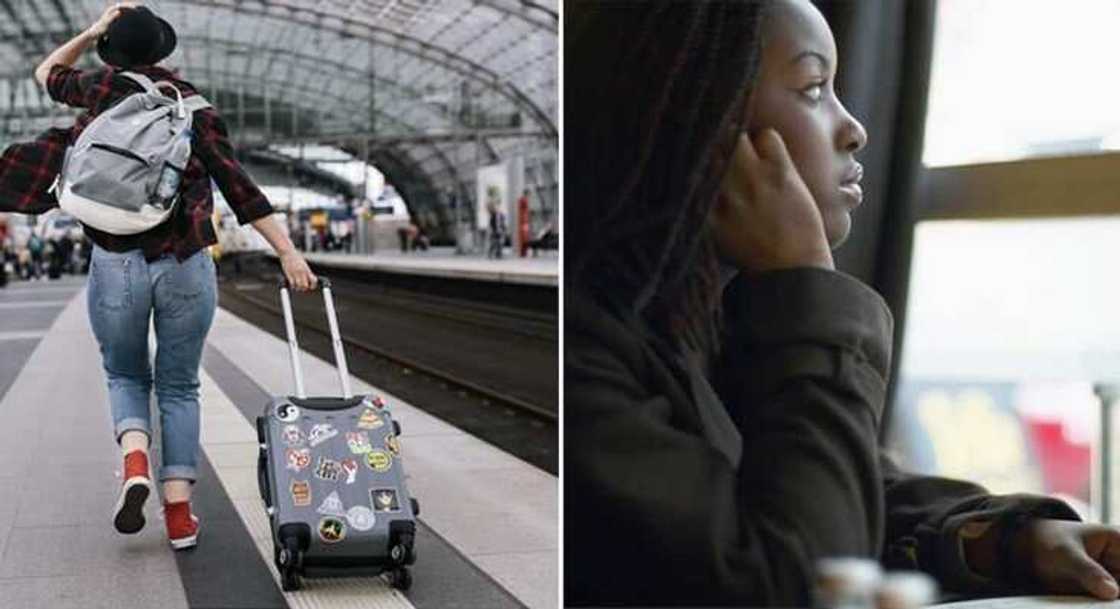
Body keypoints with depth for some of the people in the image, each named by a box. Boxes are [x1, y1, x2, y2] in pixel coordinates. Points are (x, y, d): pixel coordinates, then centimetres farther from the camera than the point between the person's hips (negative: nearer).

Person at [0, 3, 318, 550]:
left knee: (125, 376, 21)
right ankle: (179, 513, 6)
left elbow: (47, 74, 27)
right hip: (186, 265, 0)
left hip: (115, 264, 0)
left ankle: (134, 462, -7)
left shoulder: (98, 90, 4)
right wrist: (287, 253, -4)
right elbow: (239, 188, -4)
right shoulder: (191, 104, 3)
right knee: (179, 386, 13)